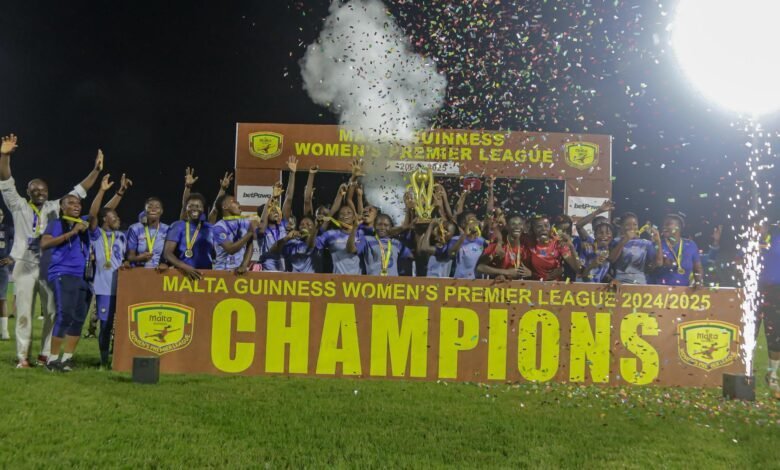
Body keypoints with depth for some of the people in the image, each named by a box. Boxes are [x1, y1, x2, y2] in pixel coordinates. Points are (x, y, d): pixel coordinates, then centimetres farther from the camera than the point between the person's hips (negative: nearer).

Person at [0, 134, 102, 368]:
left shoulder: (55, 208, 11)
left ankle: (46, 354, 11)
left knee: (52, 312, 1)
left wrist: (96, 170, -2)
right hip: (25, 266, -1)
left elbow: (78, 192, 8)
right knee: (24, 313, 1)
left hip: (49, 267, 2)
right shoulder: (19, 206, 7)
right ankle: (22, 356, 6)